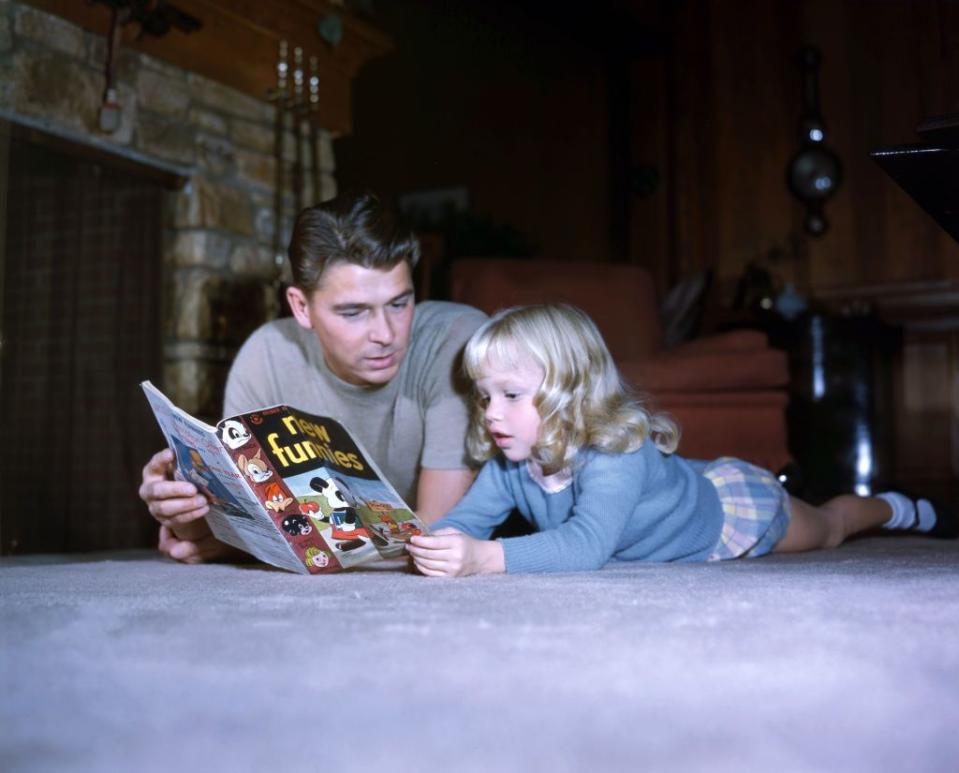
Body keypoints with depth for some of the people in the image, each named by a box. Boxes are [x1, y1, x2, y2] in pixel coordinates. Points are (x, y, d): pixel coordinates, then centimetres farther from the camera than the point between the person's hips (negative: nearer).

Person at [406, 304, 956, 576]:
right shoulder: (509, 463, -27)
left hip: (734, 507, -5)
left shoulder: (615, 455, -48)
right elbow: (467, 520, -29)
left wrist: (486, 559, -75)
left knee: (827, 528, 25)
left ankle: (900, 510, 59)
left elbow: (586, 546, -62)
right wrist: (436, 545, -53)